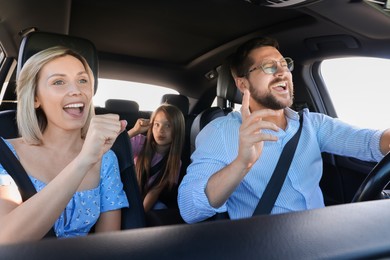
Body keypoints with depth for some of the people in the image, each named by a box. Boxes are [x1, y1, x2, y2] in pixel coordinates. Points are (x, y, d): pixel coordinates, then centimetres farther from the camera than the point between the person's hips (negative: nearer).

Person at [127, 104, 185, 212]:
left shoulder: (175, 162, -8)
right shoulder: (141, 142, -9)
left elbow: (156, 190, -13)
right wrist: (134, 131, -27)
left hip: (152, 203, 1)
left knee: (160, 207, -28)